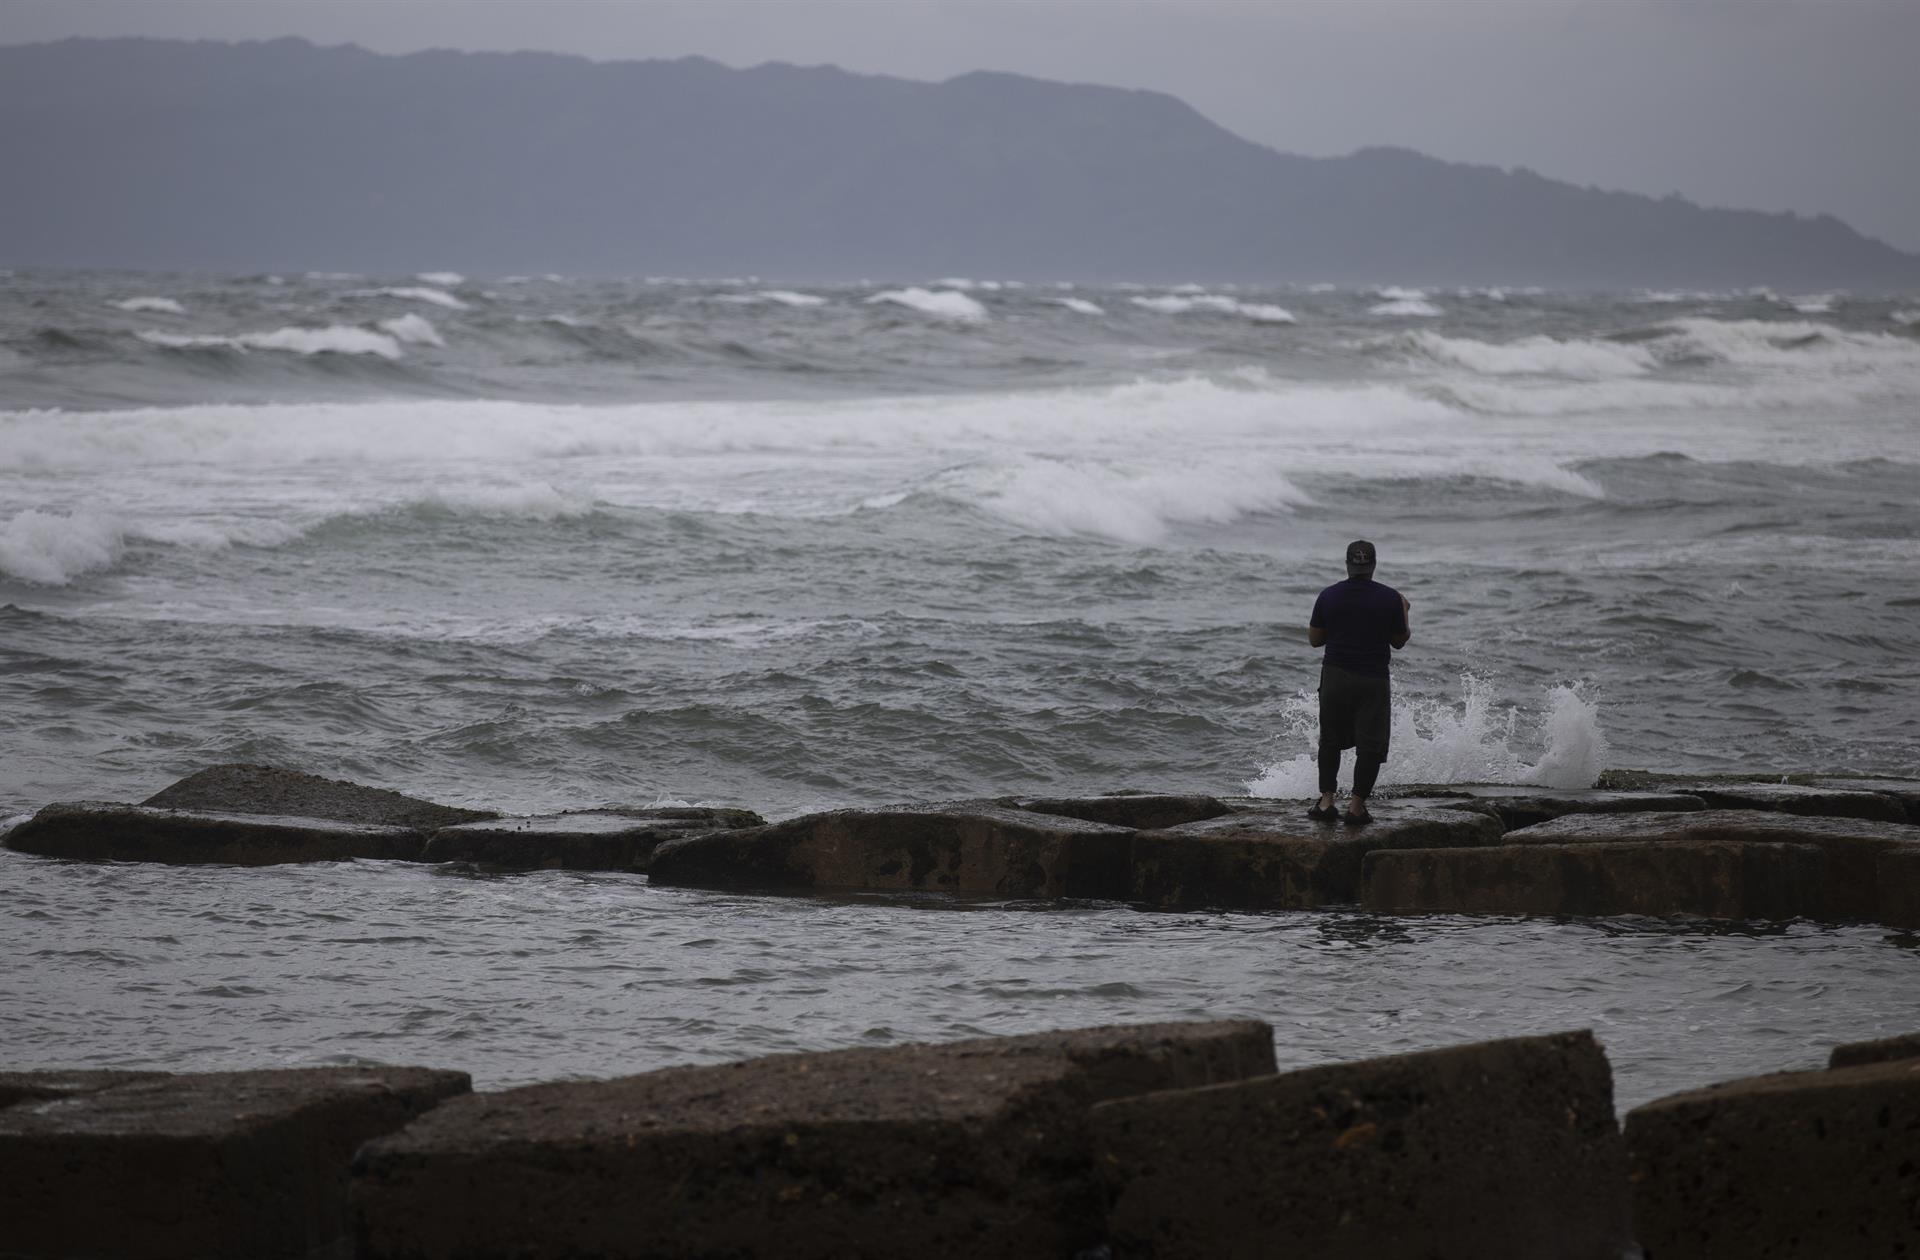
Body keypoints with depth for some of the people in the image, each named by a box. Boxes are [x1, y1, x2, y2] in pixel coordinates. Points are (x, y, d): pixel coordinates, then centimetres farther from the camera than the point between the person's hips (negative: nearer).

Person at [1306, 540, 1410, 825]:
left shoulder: (1328, 596, -1)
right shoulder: (1390, 598, -6)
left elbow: (1314, 639, 6)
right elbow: (1399, 641, 3)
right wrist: (1404, 613, 20)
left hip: (1335, 676, 2)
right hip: (1373, 680, -2)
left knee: (1330, 741, 16)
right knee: (1370, 745, 4)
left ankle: (1326, 800, 11)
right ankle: (1357, 805, -1)